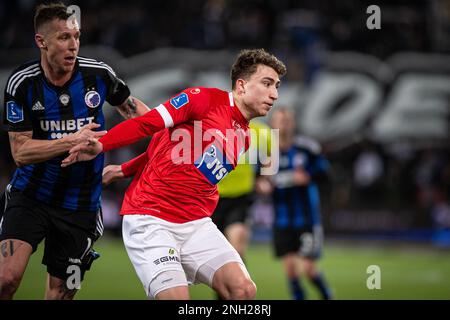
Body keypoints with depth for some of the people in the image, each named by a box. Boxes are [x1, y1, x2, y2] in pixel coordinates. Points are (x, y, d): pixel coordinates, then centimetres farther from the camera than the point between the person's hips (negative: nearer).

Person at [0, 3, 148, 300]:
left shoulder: (99, 74, -5)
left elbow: (130, 105, 17)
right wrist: (72, 142, -23)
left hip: (80, 206, 2)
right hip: (31, 196, -2)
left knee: (60, 294, 2)